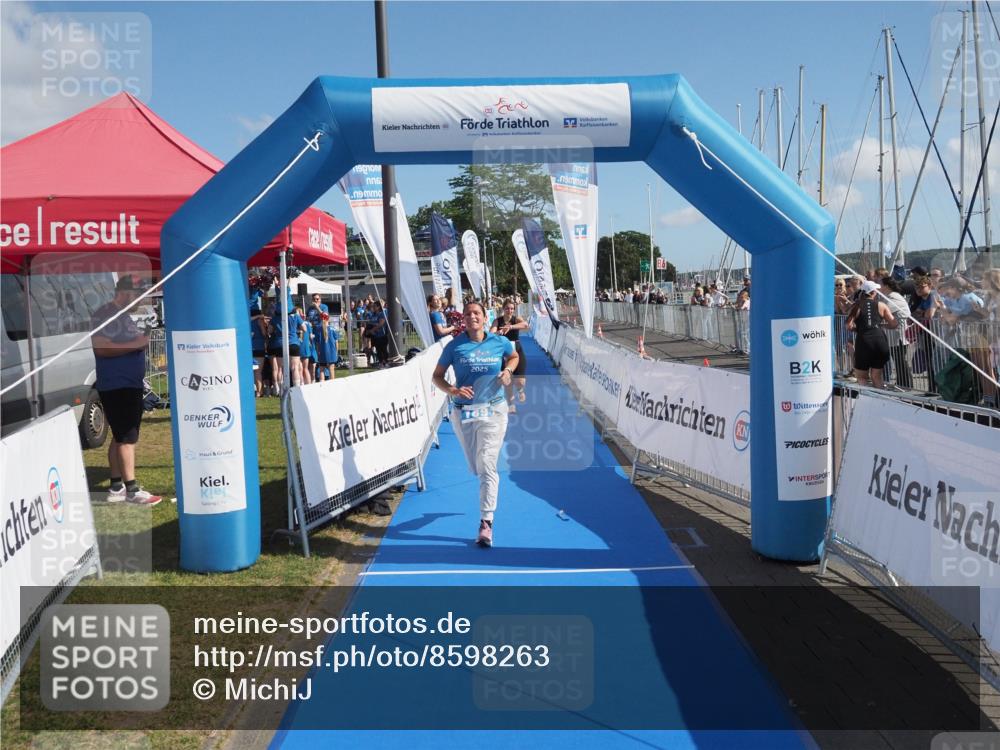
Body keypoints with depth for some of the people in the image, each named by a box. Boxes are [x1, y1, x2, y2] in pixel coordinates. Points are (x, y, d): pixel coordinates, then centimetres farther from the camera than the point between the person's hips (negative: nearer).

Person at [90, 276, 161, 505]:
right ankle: (132, 490, -6)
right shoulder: (104, 314, -13)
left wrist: (142, 341, 14)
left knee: (120, 437, 12)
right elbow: (101, 347, -24)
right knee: (127, 438, -9)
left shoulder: (124, 315, 18)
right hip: (116, 386, -10)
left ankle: (116, 488, 19)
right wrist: (135, 344, -24)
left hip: (130, 384, 10)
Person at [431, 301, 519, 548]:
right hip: (463, 414, 2)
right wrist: (452, 390, -17)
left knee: (487, 465, -12)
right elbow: (437, 375, 3)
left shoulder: (500, 342, 1)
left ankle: (486, 522, -9)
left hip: (493, 411, -1)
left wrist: (507, 371, 1)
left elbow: (514, 356, 22)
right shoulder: (455, 346, -1)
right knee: (475, 468, 14)